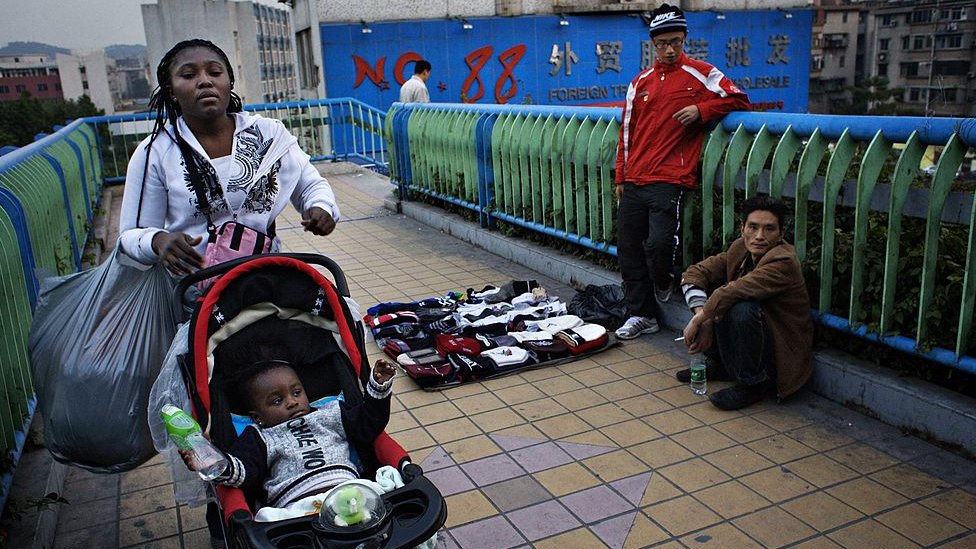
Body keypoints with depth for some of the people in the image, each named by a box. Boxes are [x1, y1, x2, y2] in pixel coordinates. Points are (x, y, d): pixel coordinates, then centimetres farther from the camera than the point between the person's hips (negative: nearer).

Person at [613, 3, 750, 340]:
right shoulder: (641, 82, 16)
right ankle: (641, 314, 19)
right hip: (634, 183, 5)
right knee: (628, 248, 5)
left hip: (669, 181, -5)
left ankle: (663, 284, 18)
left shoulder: (701, 74, 4)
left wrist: (701, 109, -11)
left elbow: (739, 100, 4)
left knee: (659, 243, -18)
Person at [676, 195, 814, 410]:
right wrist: (705, 319, -18)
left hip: (783, 353, -7)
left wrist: (698, 319, -24)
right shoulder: (739, 248, -2)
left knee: (743, 309, -34)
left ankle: (753, 384, -13)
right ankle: (718, 364, 9)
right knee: (707, 288, -4)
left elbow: (733, 291, -36)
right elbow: (694, 273, -5)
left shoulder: (784, 261, -24)